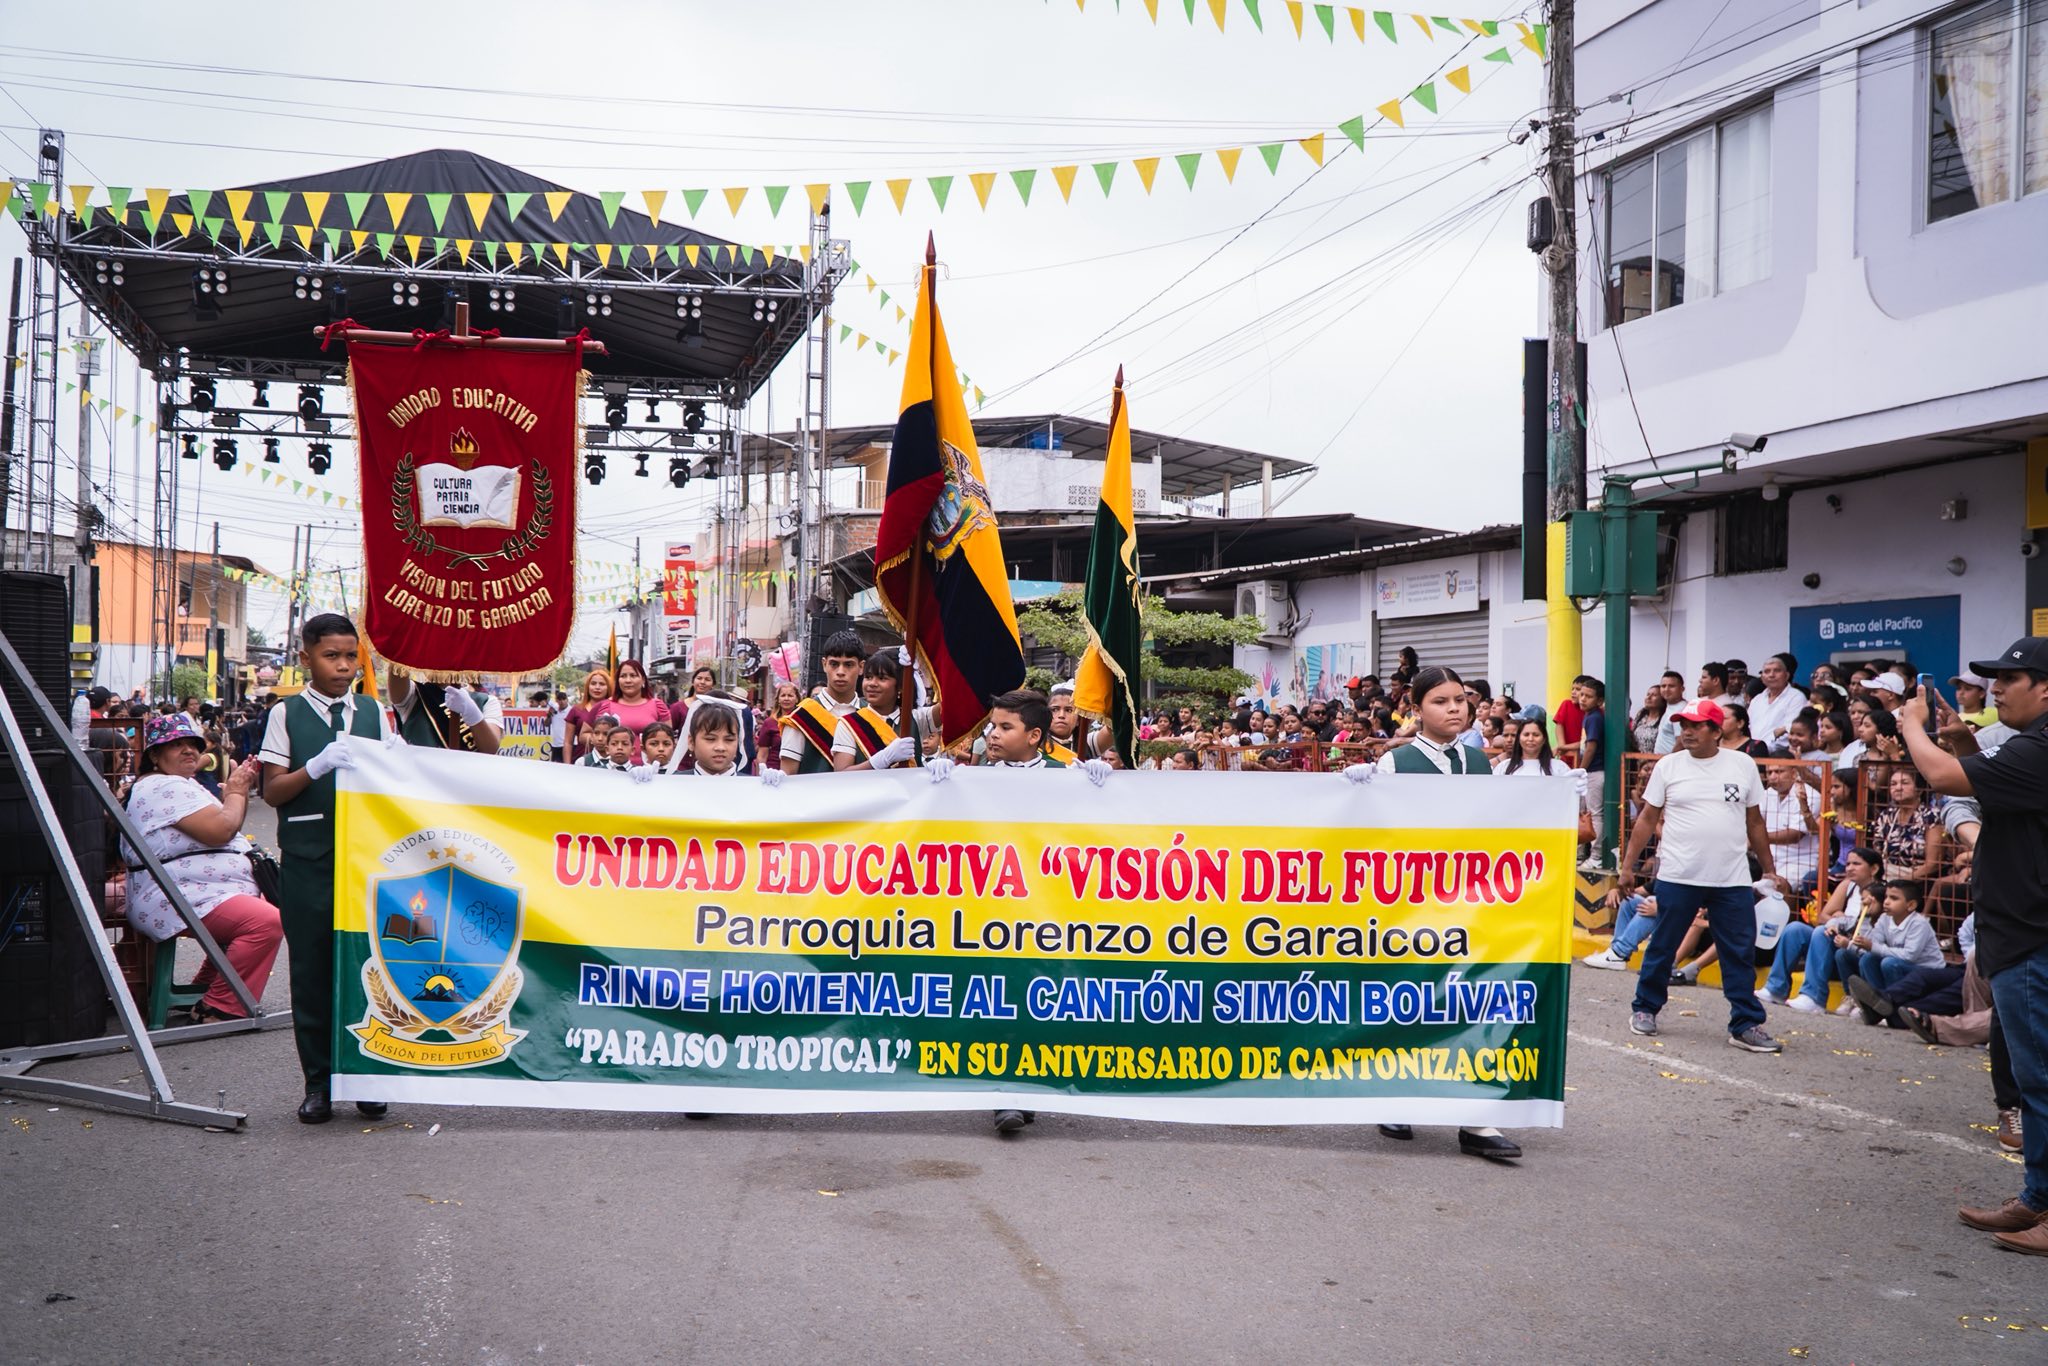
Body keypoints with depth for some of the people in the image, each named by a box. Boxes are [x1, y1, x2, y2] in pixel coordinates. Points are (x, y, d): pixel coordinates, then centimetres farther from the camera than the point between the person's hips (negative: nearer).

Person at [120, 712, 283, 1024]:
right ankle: (217, 1010, -23)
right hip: (179, 901, -12)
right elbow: (220, 830, -22)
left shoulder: (180, 785, 21)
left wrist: (240, 789, 8)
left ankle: (205, 988, 25)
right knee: (266, 922, -29)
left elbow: (226, 825, 23)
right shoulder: (165, 788, -14)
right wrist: (236, 792, -4)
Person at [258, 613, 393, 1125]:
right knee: (312, 967, 3)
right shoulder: (286, 715, 5)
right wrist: (318, 766, -16)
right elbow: (272, 791, -1)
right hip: (307, 857, -1)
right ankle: (318, 1082, 13)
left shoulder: (373, 713, 12)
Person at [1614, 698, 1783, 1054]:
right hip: (1677, 877, -1)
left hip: (1732, 880, 1)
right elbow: (1647, 819, 5)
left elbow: (1754, 821, 12)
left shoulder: (1743, 765, 5)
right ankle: (1645, 1009, 24)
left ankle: (1746, 1025, 8)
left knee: (1741, 954, 1)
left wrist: (1769, 869, 13)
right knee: (1662, 947, 8)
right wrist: (1628, 865, 1)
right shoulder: (1668, 765, 2)